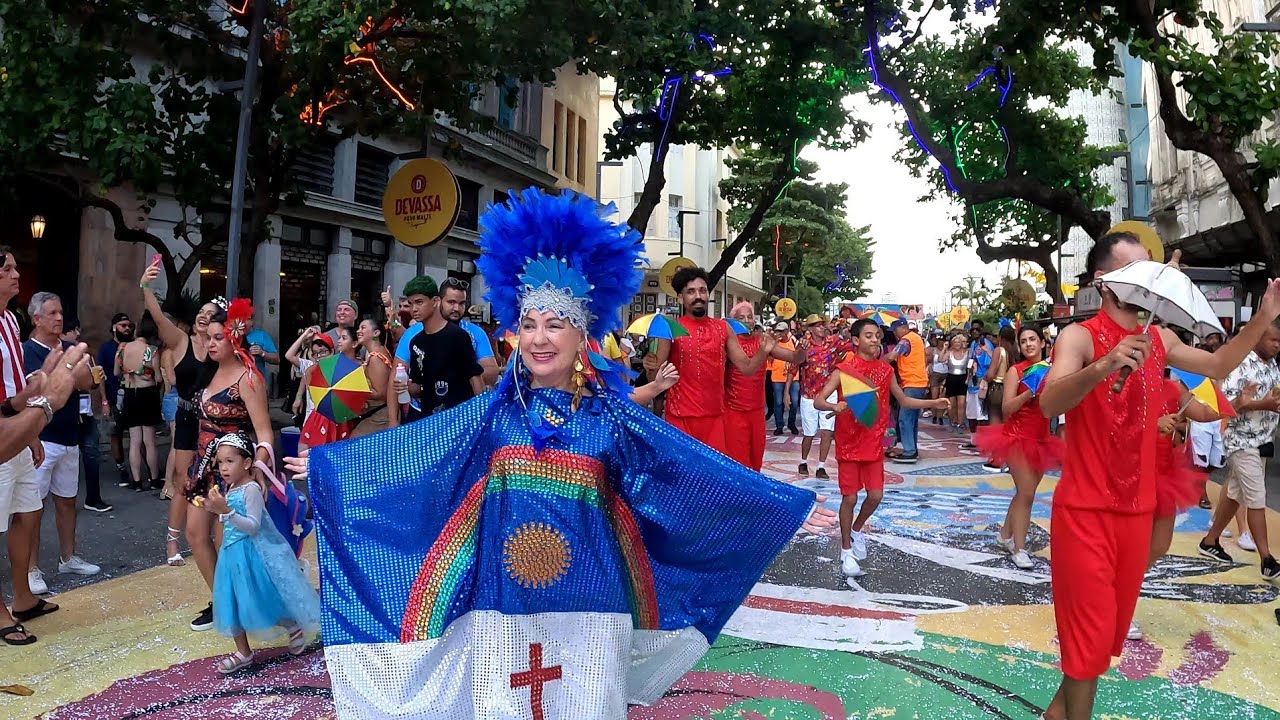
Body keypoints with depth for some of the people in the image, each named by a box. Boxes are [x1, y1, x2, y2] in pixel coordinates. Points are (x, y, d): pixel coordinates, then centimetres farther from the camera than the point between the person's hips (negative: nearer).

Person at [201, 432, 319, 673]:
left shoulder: (251, 489, -18)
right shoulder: (229, 489, 8)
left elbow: (253, 526, -25)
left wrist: (227, 511, -33)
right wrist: (216, 510, 7)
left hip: (253, 554, -9)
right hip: (233, 554, 9)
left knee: (265, 599, -2)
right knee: (233, 602, 13)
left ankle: (294, 628, 23)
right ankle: (243, 653, 26)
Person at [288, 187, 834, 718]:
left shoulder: (610, 415, -5)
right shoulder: (493, 411, 1)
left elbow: (696, 469, -5)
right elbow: (409, 447, 8)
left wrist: (789, 509, -6)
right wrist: (321, 461, 12)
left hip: (585, 594, -1)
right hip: (502, 592, 2)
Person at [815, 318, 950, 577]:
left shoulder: (885, 370, 4)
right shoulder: (844, 370, -11)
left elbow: (903, 400, 16)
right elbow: (818, 401, -15)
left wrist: (932, 403, 6)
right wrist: (835, 407, -36)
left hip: (873, 444, 4)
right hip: (849, 444, -4)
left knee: (875, 496, 5)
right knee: (850, 497, 1)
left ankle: (857, 530, 35)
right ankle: (846, 550, 17)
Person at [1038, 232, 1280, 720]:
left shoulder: (1159, 339, 7)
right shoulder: (1079, 337, -14)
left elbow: (1217, 367, 24)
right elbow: (1049, 403, -30)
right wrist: (1102, 367, -48)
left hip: (1137, 509, 7)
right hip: (1085, 511, -7)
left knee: (1113, 627, 17)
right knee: (1091, 633, -4)